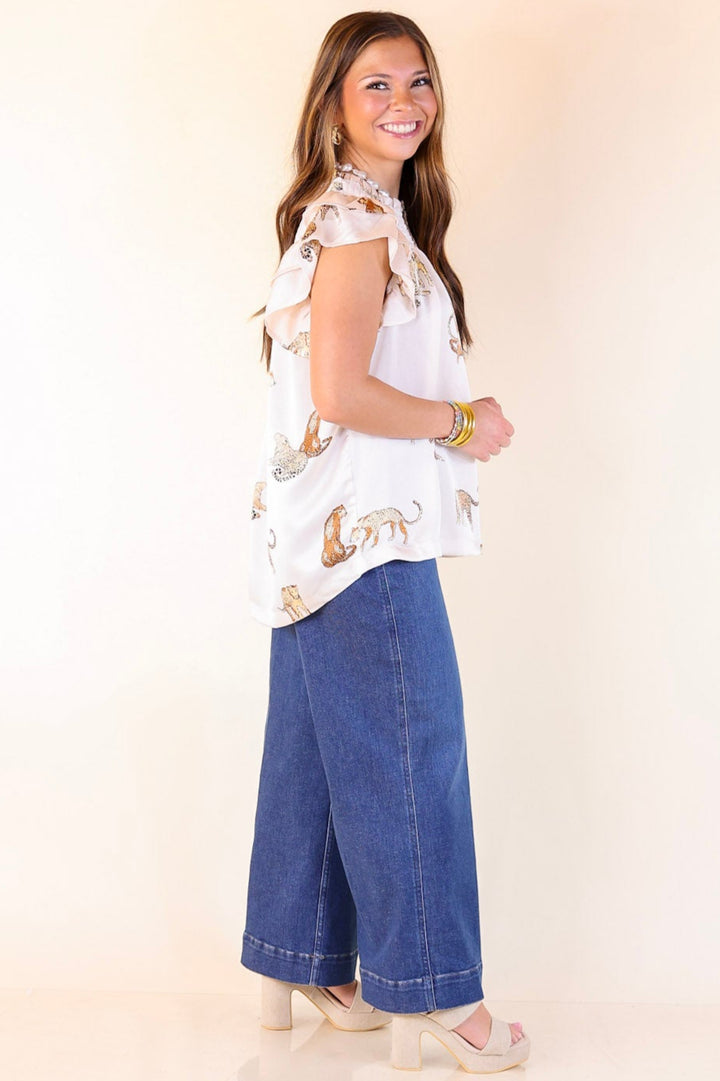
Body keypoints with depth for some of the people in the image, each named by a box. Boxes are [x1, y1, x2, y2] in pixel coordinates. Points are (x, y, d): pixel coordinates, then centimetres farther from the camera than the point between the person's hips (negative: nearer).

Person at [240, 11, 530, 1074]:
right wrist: (463, 422, -11)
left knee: (317, 749, 15)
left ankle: (303, 967, 27)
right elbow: (339, 391, -23)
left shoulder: (342, 212, 17)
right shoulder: (361, 219, -14)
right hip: (367, 533, -10)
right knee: (409, 753, -1)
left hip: (321, 534, 10)